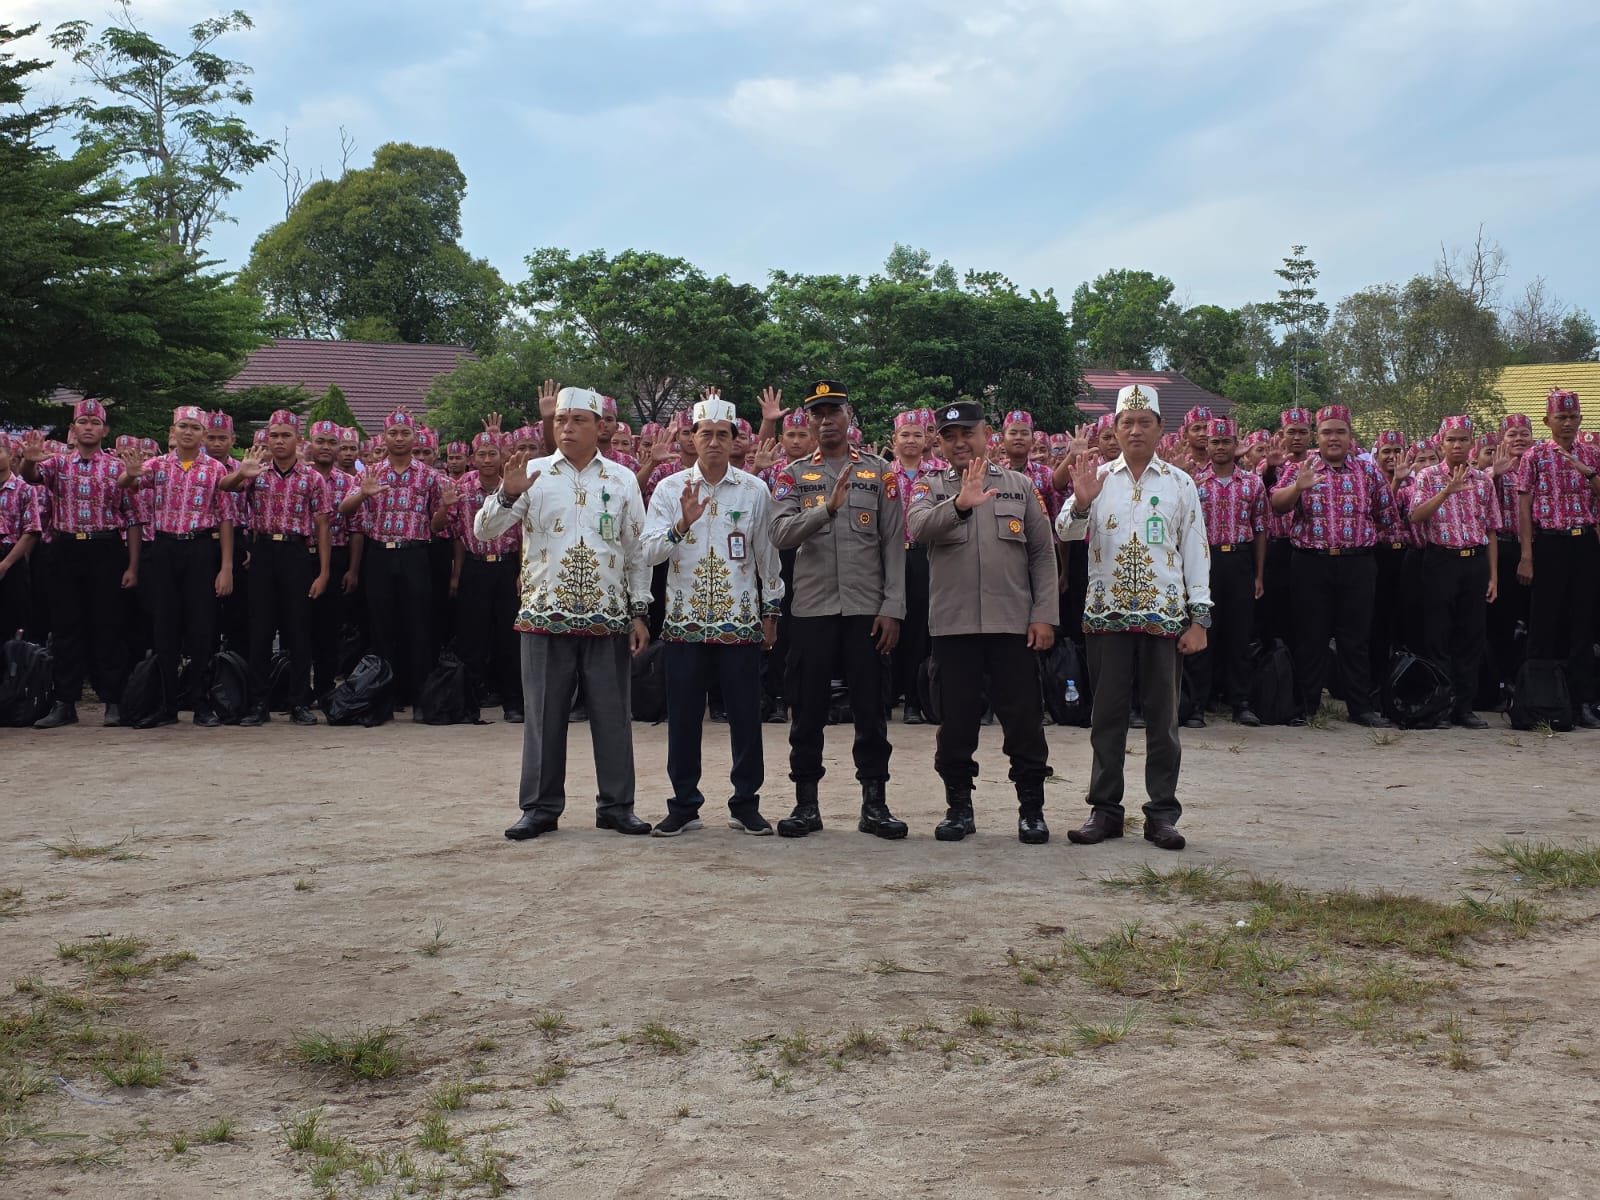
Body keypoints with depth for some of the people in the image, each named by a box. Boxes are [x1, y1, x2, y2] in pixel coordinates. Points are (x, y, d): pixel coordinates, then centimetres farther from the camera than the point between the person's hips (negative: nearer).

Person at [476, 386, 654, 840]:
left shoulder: (622, 480, 7)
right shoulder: (533, 474, 4)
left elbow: (637, 551, 9)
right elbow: (484, 531, -1)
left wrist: (639, 612, 4)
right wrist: (507, 494, -19)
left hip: (608, 617, 1)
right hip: (545, 614, 0)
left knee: (613, 713, 5)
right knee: (544, 713, 4)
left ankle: (616, 804, 15)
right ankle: (541, 806, 14)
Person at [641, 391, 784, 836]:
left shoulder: (754, 490, 3)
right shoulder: (671, 489, 2)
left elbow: (767, 555, 10)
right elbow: (648, 552, -6)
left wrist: (771, 610, 12)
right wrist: (682, 524, -21)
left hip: (741, 620, 0)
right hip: (685, 619, 0)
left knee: (745, 713, 4)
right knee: (683, 715, 5)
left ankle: (746, 803, 15)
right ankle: (685, 804, 16)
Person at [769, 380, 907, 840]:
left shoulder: (879, 472, 7)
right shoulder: (793, 475, 7)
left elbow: (894, 544, 4)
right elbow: (781, 535, -9)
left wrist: (892, 608, -4)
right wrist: (828, 507, -24)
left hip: (867, 608, 0)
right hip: (812, 608, 0)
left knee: (870, 707, 3)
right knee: (809, 707, 4)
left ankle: (875, 804, 12)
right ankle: (806, 804, 13)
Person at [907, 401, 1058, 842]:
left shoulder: (1020, 486, 9)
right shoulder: (931, 489, 7)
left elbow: (1043, 553, 7)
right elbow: (918, 528, -16)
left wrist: (1045, 615, -1)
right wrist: (959, 504, -34)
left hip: (1013, 623, 0)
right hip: (953, 624, 0)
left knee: (1024, 719, 2)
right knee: (956, 720, 6)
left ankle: (1032, 809, 13)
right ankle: (959, 808, 18)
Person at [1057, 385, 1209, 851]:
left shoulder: (1180, 483, 6)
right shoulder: (1097, 478, 6)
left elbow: (1195, 550, 5)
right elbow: (1067, 533, -2)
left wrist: (1199, 617, 0)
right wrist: (1081, 502, -23)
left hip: (1165, 615, 0)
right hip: (1106, 614, 0)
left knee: (1162, 715, 4)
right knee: (1107, 714, 5)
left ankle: (1162, 813, 11)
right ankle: (1104, 809, 13)